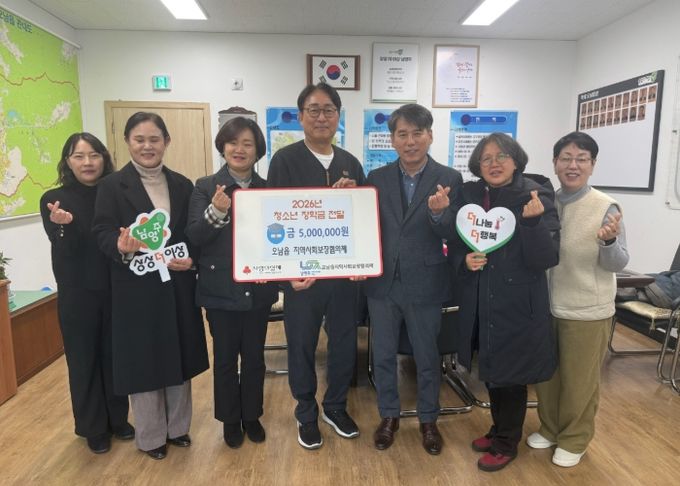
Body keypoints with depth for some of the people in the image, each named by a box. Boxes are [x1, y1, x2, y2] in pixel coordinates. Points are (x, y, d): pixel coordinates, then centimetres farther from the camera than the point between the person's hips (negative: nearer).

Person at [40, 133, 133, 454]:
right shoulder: (54, 199, -5)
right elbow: (67, 250, -12)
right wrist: (63, 225, -32)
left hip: (116, 290, 1)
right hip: (77, 295, -1)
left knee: (115, 356, 13)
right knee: (83, 360, 10)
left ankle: (118, 419, 33)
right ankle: (93, 428, 29)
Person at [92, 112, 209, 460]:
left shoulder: (183, 185, 8)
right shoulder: (112, 186, -3)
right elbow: (103, 234, -10)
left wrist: (192, 260, -11)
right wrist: (122, 247, -32)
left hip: (178, 287, 4)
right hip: (136, 290, -3)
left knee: (178, 357, 14)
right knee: (142, 361, 8)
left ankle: (177, 427, 34)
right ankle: (150, 436, 28)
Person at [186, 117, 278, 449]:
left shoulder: (268, 189, 2)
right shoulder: (206, 187, -4)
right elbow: (194, 237, -11)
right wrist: (216, 212, -28)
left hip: (258, 290, 2)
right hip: (221, 290, -2)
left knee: (254, 356, 14)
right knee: (225, 357, 12)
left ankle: (252, 416, 34)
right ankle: (230, 420, 32)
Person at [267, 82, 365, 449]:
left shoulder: (350, 163, 7)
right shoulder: (285, 160, -6)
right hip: (302, 272, -3)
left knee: (345, 343, 14)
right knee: (302, 346, 11)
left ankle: (336, 407, 37)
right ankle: (306, 414, 34)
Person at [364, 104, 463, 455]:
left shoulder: (449, 179, -6)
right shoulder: (377, 178, 1)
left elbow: (454, 235, -11)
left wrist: (439, 213, -31)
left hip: (424, 284, -2)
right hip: (382, 282, 2)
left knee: (427, 357, 15)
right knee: (383, 356, 15)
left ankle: (428, 419, 37)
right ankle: (389, 416, 38)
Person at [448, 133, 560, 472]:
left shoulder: (537, 196, -12)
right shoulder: (469, 195, 0)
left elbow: (547, 260, -17)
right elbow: (455, 245, 8)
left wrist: (533, 221, -31)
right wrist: (464, 260, -12)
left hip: (518, 303, -4)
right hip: (479, 302, 5)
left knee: (511, 375, 9)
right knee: (491, 371, 19)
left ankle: (507, 444, 32)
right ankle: (499, 430, 42)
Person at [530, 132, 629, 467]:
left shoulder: (606, 207, -13)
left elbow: (617, 265, -11)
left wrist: (610, 241, -30)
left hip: (586, 310, -4)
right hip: (545, 305, 4)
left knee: (579, 380, 13)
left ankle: (574, 440, 35)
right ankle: (550, 428, 41)